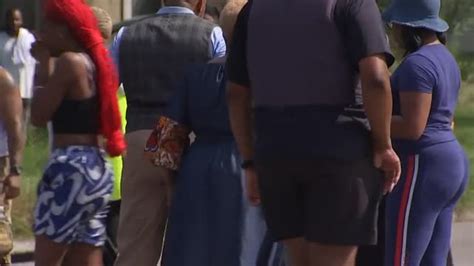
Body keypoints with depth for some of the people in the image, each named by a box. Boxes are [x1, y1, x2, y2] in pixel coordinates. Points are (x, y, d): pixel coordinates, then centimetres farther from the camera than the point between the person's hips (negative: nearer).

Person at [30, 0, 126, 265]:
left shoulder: (69, 61, -10)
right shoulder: (93, 62, 16)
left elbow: (39, 116, -10)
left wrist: (43, 64, -2)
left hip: (71, 168, -9)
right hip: (97, 168, 9)